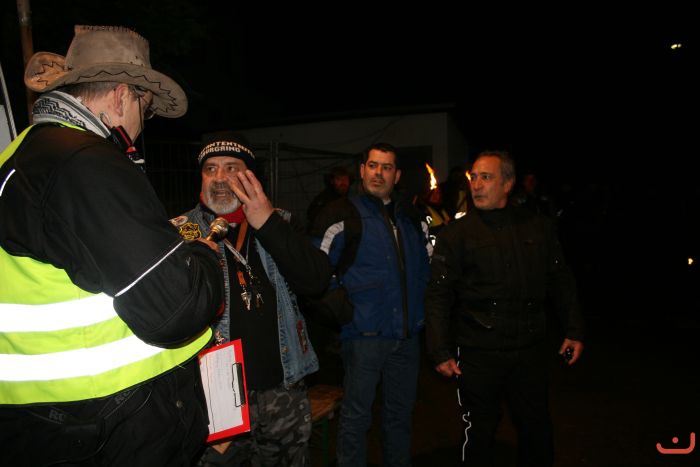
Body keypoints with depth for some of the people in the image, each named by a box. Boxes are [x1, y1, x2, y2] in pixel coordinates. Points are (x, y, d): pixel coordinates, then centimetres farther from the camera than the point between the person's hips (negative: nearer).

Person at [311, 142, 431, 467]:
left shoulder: (412, 218, 12)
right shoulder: (343, 215, -6)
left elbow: (427, 268, 22)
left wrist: (420, 309, 14)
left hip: (407, 335, 6)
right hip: (365, 334, -5)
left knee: (401, 413, 18)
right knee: (356, 416, 4)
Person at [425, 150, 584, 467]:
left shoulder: (538, 228, 4)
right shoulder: (456, 234, -4)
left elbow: (561, 283, 11)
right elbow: (438, 295, -7)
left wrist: (574, 331, 7)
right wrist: (440, 351, -11)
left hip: (530, 351, 3)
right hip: (478, 354, -2)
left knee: (537, 430, 17)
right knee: (479, 433, 11)